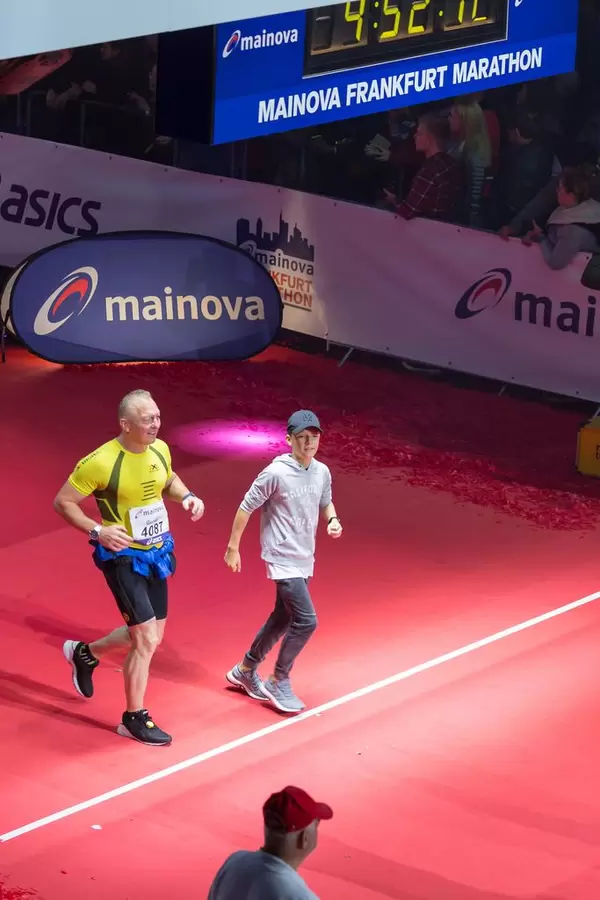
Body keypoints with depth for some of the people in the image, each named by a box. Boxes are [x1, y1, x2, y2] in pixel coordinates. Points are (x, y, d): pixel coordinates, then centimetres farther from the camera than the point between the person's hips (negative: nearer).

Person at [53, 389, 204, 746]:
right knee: (146, 640, -8)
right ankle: (135, 719, 9)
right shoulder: (101, 463, -23)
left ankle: (86, 653, 42)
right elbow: (63, 502, -13)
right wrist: (97, 531, -24)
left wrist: (187, 496, -2)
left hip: (156, 554, 7)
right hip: (123, 557, -7)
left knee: (151, 636, 18)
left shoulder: (160, 449, -3)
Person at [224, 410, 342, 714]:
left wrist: (333, 520, -1)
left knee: (282, 620, 17)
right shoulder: (276, 473, -18)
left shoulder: (322, 472, 1)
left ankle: (245, 671, 35)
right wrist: (233, 547, -5)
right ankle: (279, 682, 3)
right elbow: (246, 507, -9)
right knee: (306, 621, -14)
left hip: (305, 561, 7)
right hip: (282, 560, -7)